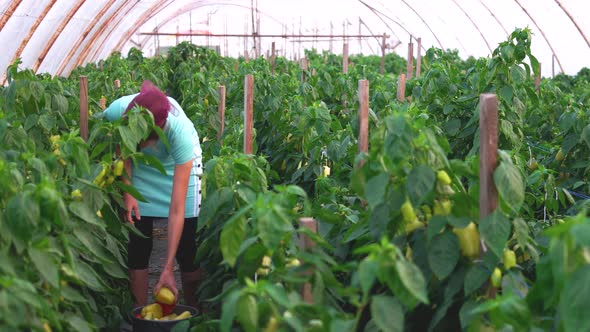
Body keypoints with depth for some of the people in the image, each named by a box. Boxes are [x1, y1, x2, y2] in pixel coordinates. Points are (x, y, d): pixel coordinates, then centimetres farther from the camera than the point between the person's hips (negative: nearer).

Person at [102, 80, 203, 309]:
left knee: (187, 244, -5)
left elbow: (177, 209, -38)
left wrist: (168, 270, -38)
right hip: (139, 169, 2)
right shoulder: (116, 112, -35)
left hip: (179, 165, -2)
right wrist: (127, 191, -22)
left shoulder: (179, 130, -40)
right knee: (138, 243, -3)